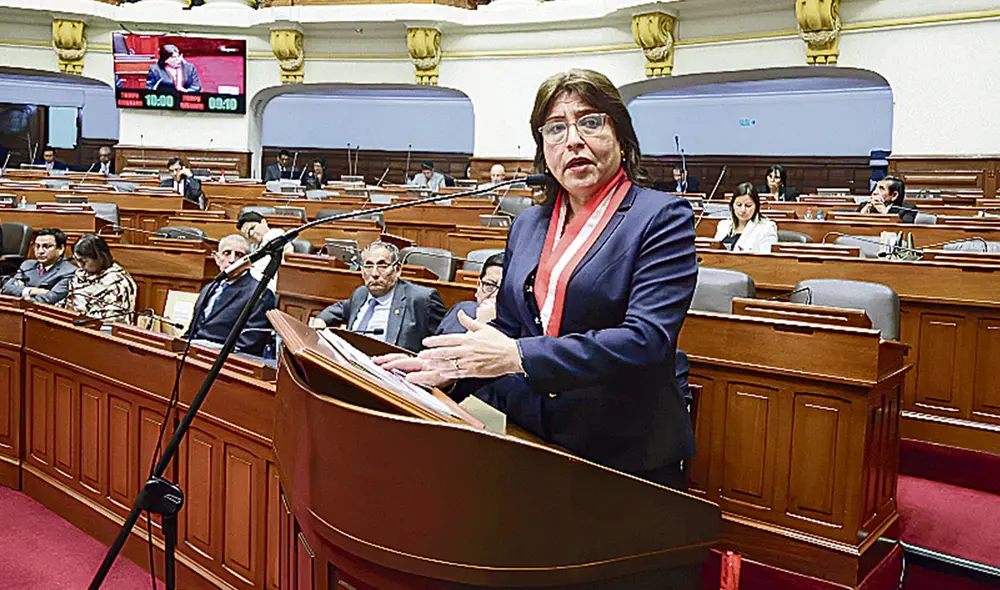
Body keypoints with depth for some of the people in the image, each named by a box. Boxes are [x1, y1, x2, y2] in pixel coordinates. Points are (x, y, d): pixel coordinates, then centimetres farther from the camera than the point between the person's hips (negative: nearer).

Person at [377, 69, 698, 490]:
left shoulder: (664, 217, -8)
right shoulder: (527, 225, 11)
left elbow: (646, 338, -20)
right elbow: (508, 330, 13)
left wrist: (519, 356, -25)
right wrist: (449, 370, -7)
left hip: (626, 455, -4)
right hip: (527, 444, 5)